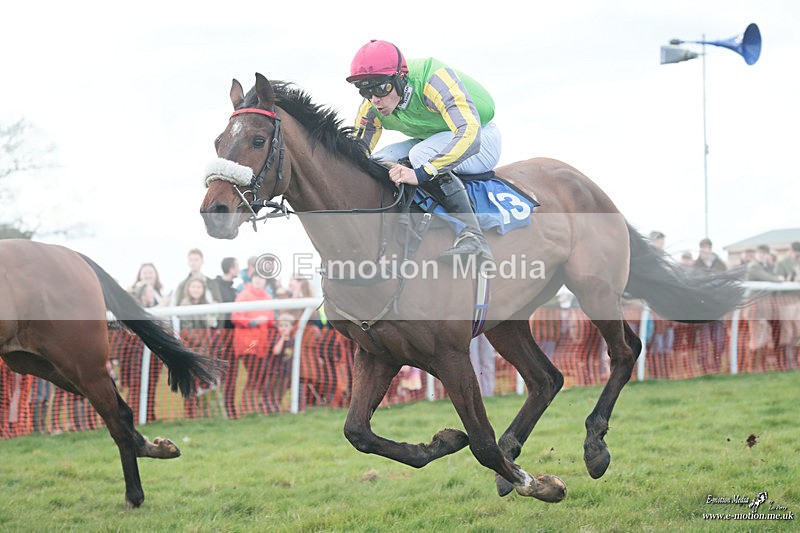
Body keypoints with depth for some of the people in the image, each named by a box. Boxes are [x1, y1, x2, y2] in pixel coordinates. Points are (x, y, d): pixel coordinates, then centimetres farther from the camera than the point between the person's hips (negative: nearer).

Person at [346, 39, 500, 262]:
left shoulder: (434, 81, -34)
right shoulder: (372, 106, -13)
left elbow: (469, 135, -45)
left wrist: (420, 173, -53)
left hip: (481, 140, -7)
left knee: (421, 153, -34)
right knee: (378, 162, -13)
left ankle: (472, 236, -38)